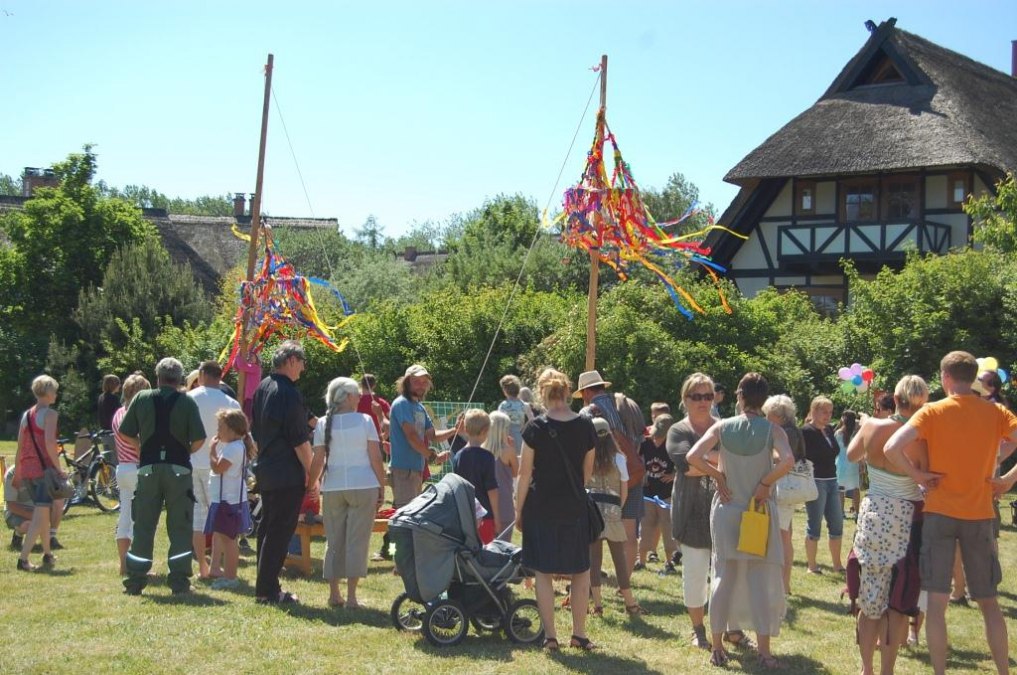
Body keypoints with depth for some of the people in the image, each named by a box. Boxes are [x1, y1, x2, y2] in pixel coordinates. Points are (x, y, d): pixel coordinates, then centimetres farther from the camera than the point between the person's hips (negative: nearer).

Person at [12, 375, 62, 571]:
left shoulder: (27, 414, 14)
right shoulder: (49, 413, -7)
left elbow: (20, 446, 15)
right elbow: (49, 443, -19)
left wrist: (17, 473, 19)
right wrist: (58, 468, -15)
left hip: (26, 470, 8)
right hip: (44, 468, -7)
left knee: (42, 512, 20)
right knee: (40, 516, -6)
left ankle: (47, 554, 29)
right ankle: (23, 559, -13)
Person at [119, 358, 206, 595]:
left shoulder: (141, 398, 3)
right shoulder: (187, 403, -3)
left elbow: (125, 433, 5)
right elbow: (199, 440, -8)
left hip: (148, 467, 2)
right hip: (178, 468, -2)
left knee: (143, 526, 8)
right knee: (179, 526, 4)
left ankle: (135, 580, 11)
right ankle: (179, 582, 4)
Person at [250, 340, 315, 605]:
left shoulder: (262, 388, 10)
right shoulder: (289, 393, -17)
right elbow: (299, 439, -17)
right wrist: (312, 475, -12)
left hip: (265, 471, 9)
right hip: (288, 474, -9)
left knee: (267, 528, 15)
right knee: (280, 532, -3)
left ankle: (264, 587, 21)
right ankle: (268, 590, -1)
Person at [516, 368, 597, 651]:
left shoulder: (536, 428, -10)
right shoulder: (585, 426, -2)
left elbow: (525, 473, -8)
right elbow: (588, 471, 7)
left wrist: (518, 511, 1)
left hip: (540, 508, -2)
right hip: (575, 508, 2)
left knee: (543, 572, 6)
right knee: (581, 571, 14)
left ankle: (550, 636, 7)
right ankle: (579, 634, 16)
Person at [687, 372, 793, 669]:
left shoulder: (722, 427, -4)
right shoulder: (773, 430, -7)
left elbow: (693, 457, -15)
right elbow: (787, 461, -24)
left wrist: (718, 475, -2)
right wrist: (765, 483, -11)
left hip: (726, 509, 2)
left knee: (723, 578, 10)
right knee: (761, 580, 5)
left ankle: (717, 648, 15)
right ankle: (764, 652, 5)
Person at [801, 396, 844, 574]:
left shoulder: (829, 430, 12)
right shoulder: (807, 431, -11)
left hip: (831, 480, 8)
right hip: (816, 482, -8)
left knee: (837, 524, 10)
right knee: (815, 525, -1)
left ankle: (837, 564, 20)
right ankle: (812, 566, 8)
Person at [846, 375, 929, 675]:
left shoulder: (872, 426, -4)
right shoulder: (920, 439, -15)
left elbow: (851, 455, 15)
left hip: (872, 514, 3)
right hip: (906, 519, -3)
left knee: (870, 598, 13)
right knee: (899, 602, 7)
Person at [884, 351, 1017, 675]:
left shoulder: (933, 412, -6)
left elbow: (891, 448, -19)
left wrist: (918, 475, -6)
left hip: (940, 513, -2)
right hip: (980, 515, 2)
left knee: (936, 600, 4)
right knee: (988, 600, 14)